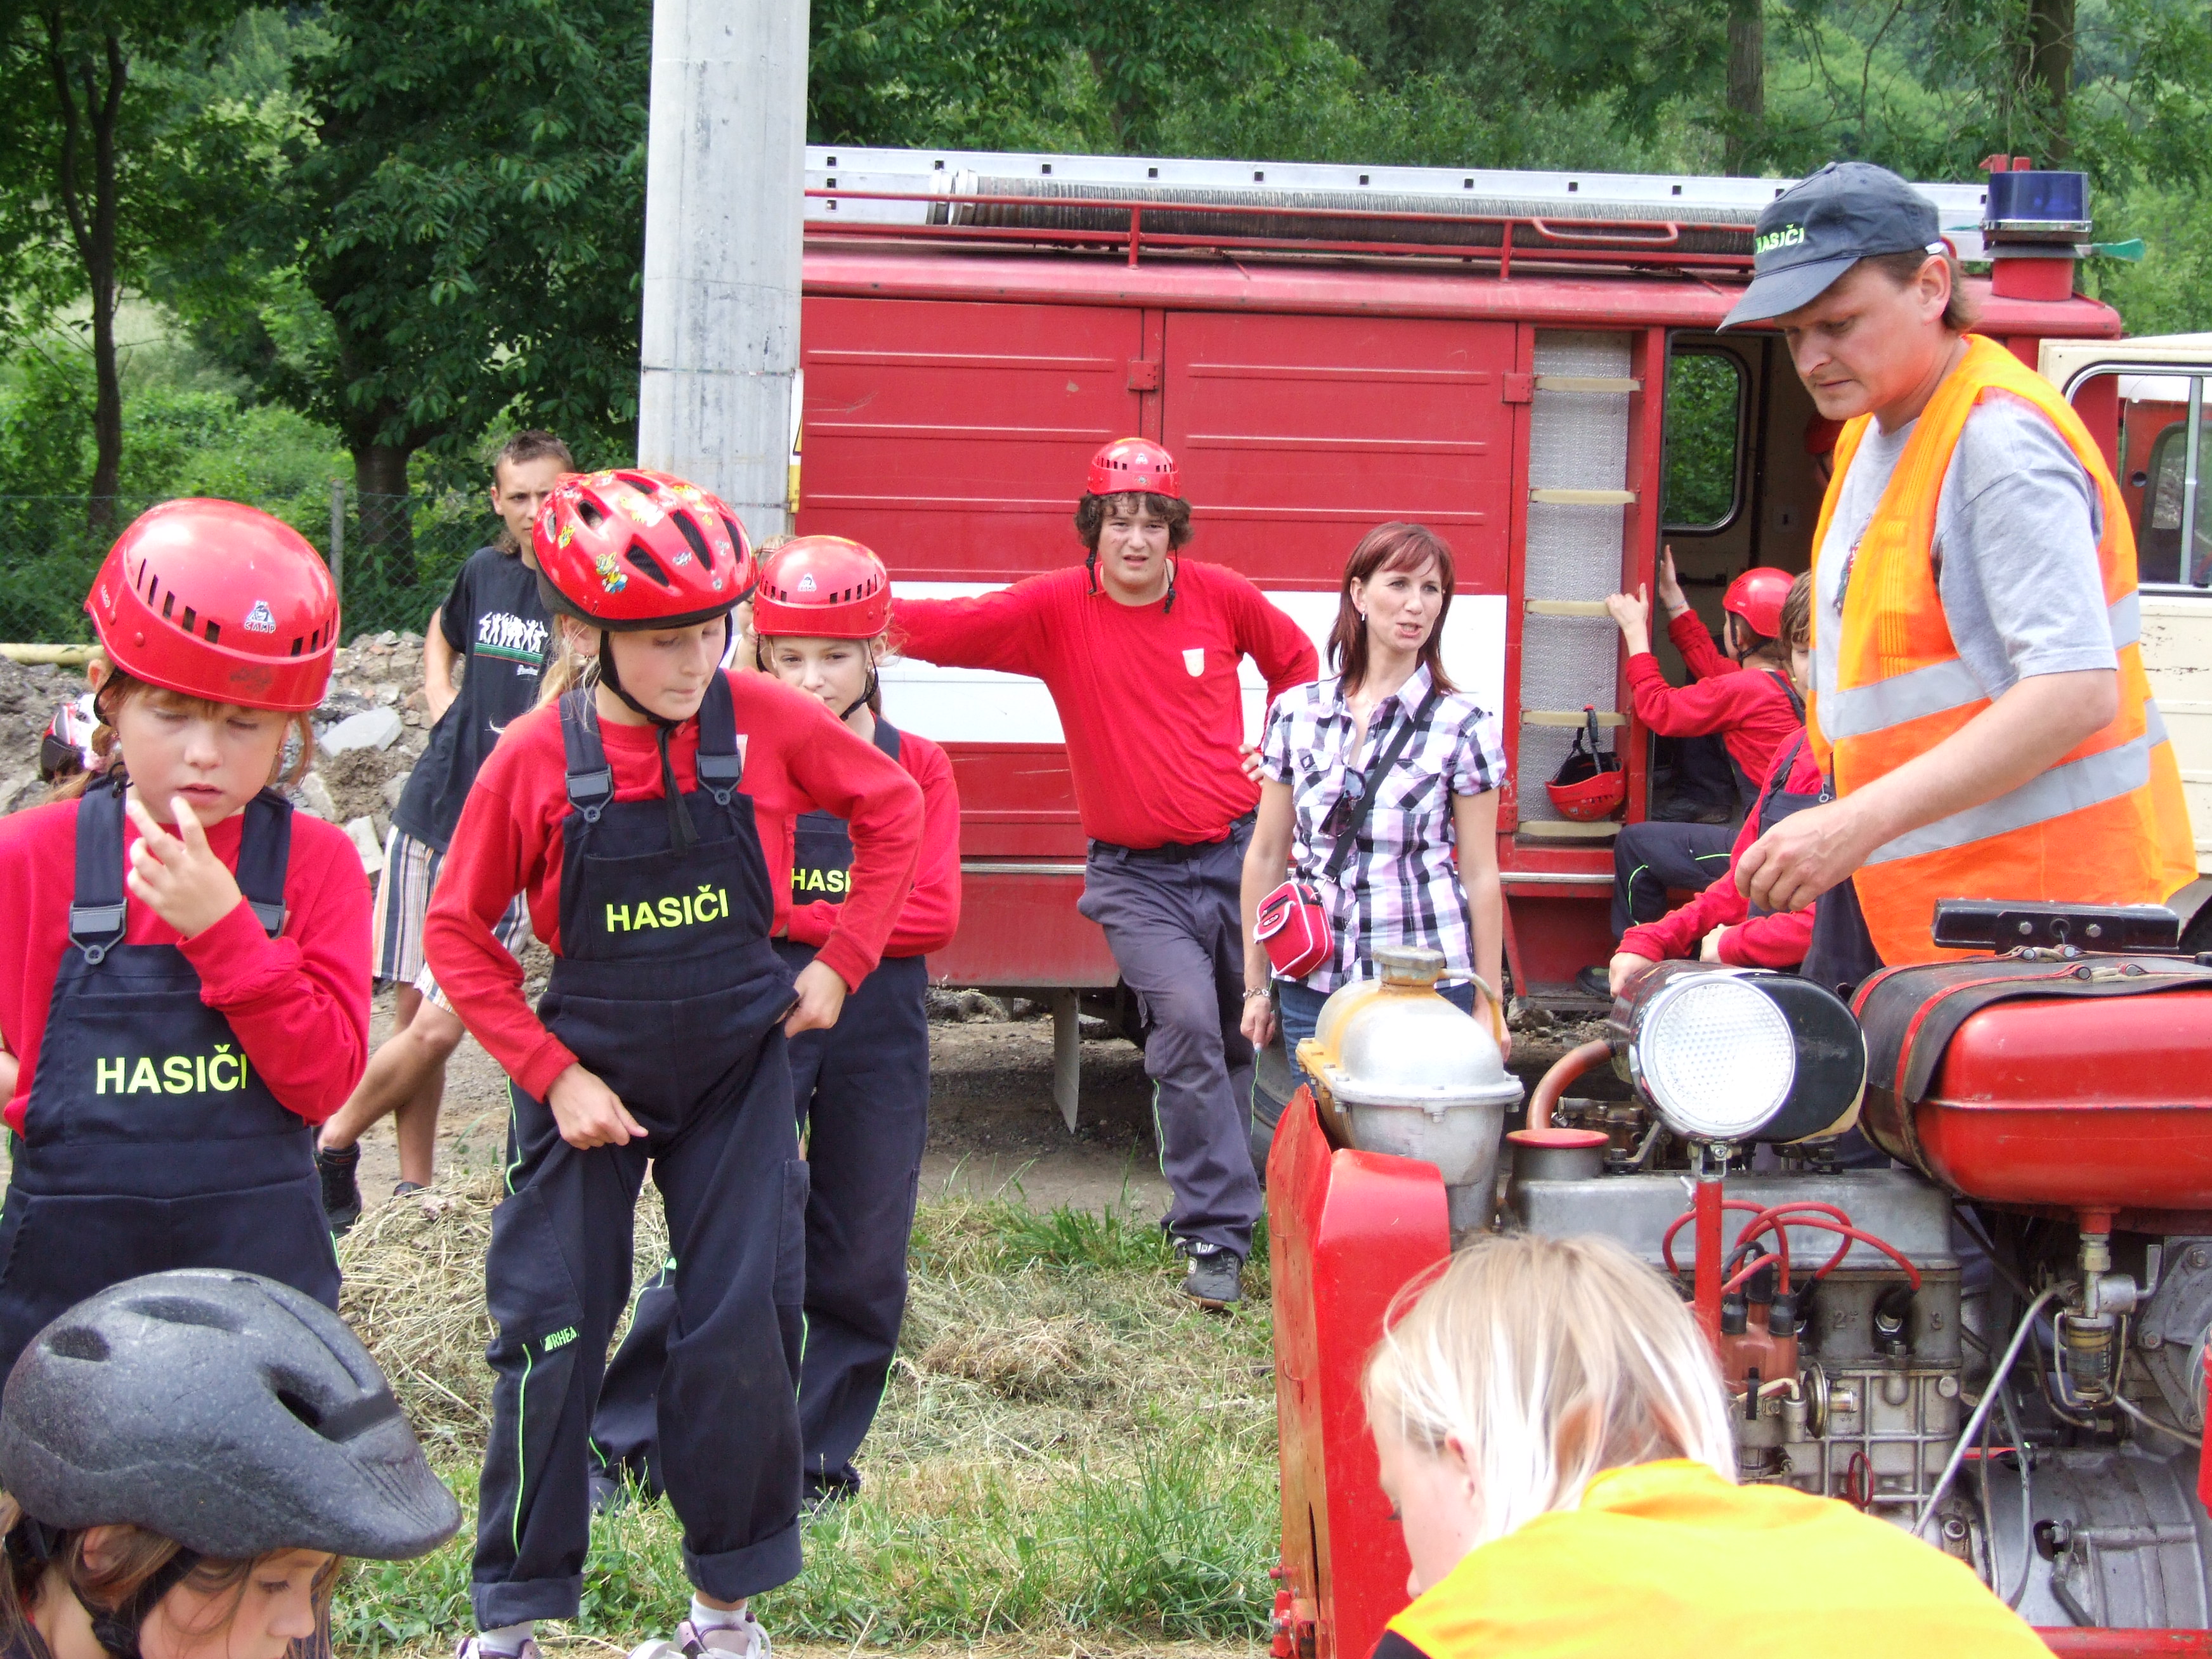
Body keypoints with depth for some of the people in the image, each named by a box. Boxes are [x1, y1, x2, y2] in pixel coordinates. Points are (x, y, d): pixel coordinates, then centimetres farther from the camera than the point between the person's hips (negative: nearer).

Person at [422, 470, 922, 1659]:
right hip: (590, 1077, -1)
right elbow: (458, 933, -4)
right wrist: (552, 1074, -10)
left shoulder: (765, 721, -9)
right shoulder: (538, 757, -12)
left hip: (738, 1068, 1)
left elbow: (890, 807, 7)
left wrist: (843, 959, 1)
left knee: (743, 1333, 1)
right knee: (551, 1336, 1)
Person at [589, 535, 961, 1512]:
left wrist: (796, 917, -12)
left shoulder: (917, 769, 4)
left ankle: (817, 1463, 21)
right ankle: (621, 1448, 8)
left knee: (861, 1263, 7)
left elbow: (933, 917, -6)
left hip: (878, 1033, 2)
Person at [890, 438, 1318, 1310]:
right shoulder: (1058, 609, -5)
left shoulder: (1221, 595, 1)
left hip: (1238, 854, 3)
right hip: (1138, 877, -3)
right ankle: (1216, 1236, -12)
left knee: (1251, 1033, 13)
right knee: (1187, 1024, -20)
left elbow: (1295, 659, 19)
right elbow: (949, 627, -16)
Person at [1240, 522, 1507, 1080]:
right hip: (1313, 984, 2)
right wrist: (1257, 986, 12)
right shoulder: (1295, 712, 5)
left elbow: (1480, 876, 0)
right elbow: (1265, 856, 11)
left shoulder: (1465, 726, -2)